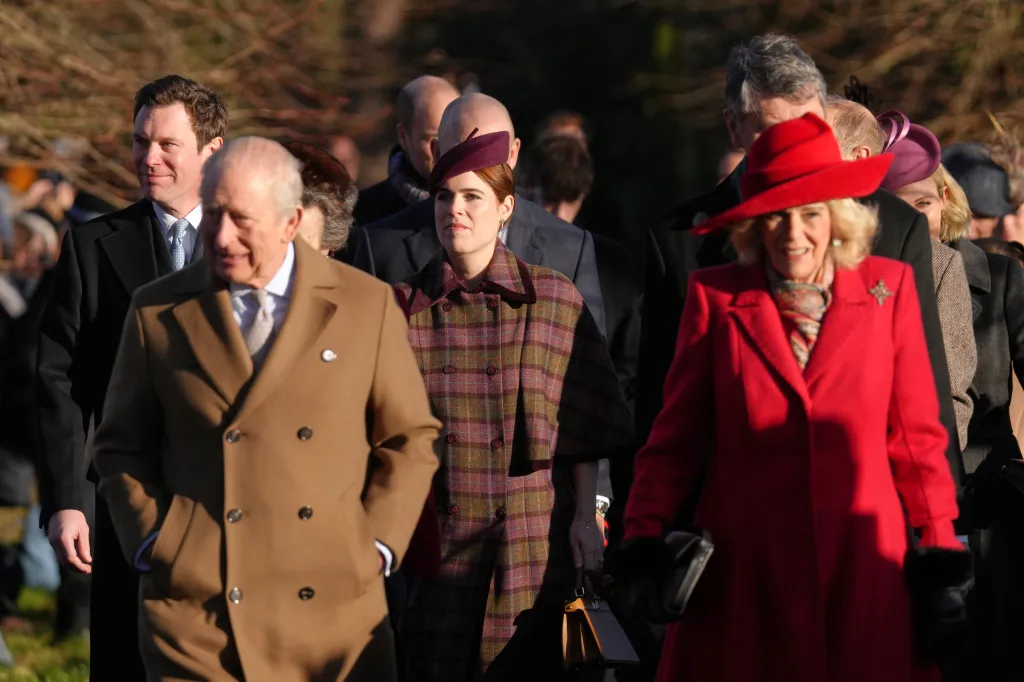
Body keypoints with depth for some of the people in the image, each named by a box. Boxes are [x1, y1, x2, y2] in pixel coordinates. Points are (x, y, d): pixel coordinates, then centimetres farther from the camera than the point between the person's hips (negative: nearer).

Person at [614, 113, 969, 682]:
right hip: (746, 571, 0)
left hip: (862, 573, 1)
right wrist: (646, 536, -6)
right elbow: (676, 439, 5)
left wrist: (940, 544, 6)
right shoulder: (715, 298, 4)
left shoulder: (889, 289, 6)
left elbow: (916, 434, 9)